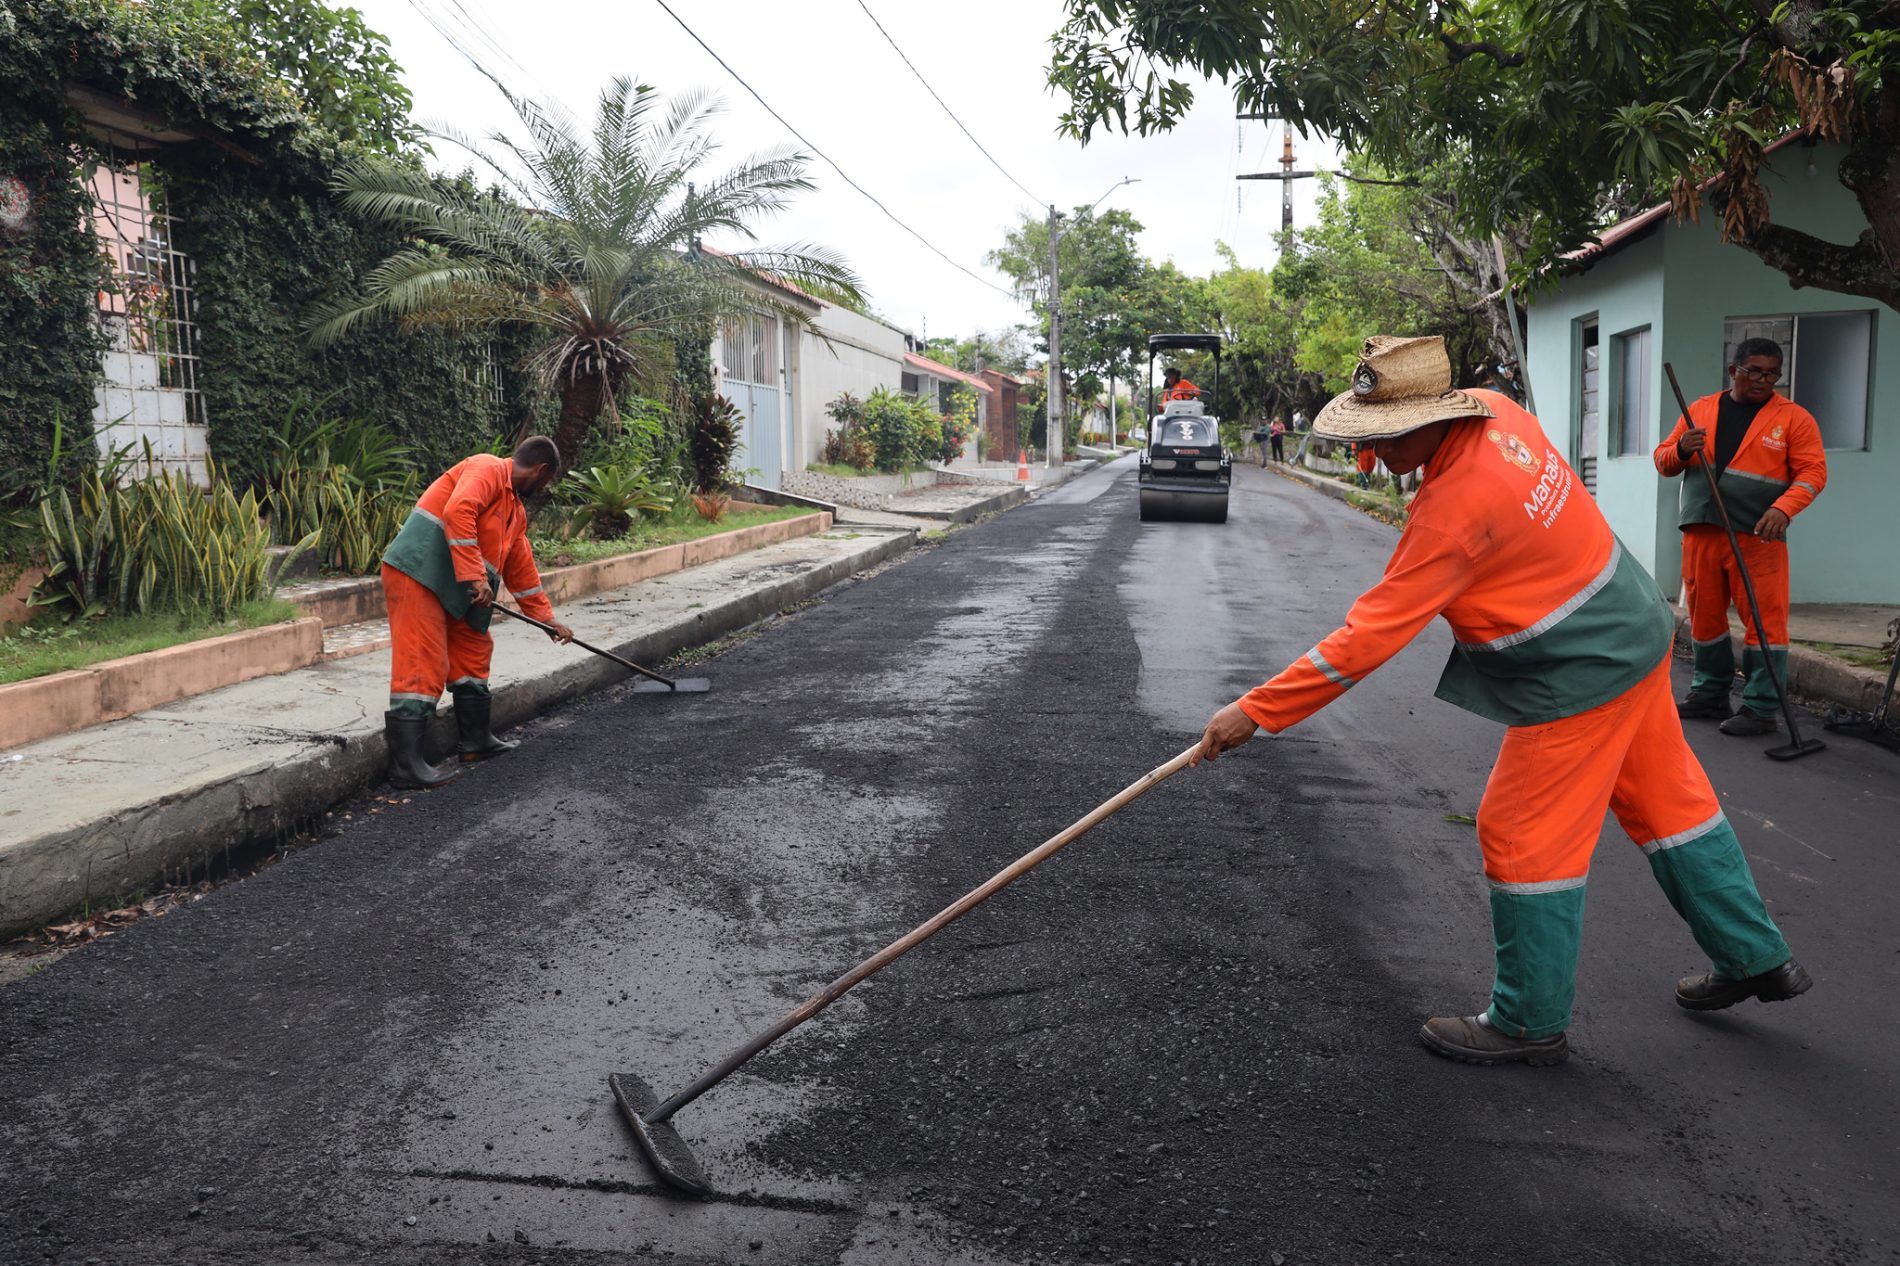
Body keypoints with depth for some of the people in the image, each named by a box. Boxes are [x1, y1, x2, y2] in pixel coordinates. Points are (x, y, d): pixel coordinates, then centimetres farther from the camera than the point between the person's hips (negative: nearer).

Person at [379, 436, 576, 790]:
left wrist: (548, 618, 29)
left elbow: (522, 568, 28)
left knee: (474, 651, 18)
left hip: (452, 590, 10)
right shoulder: (487, 469, -8)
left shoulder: (516, 509, 22)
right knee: (423, 666, -13)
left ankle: (476, 740, 28)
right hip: (417, 573, -10)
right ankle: (405, 766, -13)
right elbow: (458, 511, -24)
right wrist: (476, 577, -25)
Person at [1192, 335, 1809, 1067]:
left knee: (1526, 839, 1)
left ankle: (1529, 1024, 16)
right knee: (1668, 802, 22)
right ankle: (1756, 958, 39)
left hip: (1579, 677, -10)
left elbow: (1373, 636, -30)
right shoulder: (1494, 411, -5)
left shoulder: (1458, 506, -30)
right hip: (1633, 634, 10)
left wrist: (1256, 711, -26)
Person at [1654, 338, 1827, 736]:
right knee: (1704, 615, 10)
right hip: (1700, 531, 4)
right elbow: (1663, 461, 12)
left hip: (1757, 536, -3)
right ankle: (1710, 692, 24)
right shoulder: (1699, 410, 12)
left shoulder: (1794, 418, 2)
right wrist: (1681, 449, -11)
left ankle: (1760, 708, 0)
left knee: (1765, 619, -5)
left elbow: (1813, 471, -3)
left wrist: (1783, 508, -20)